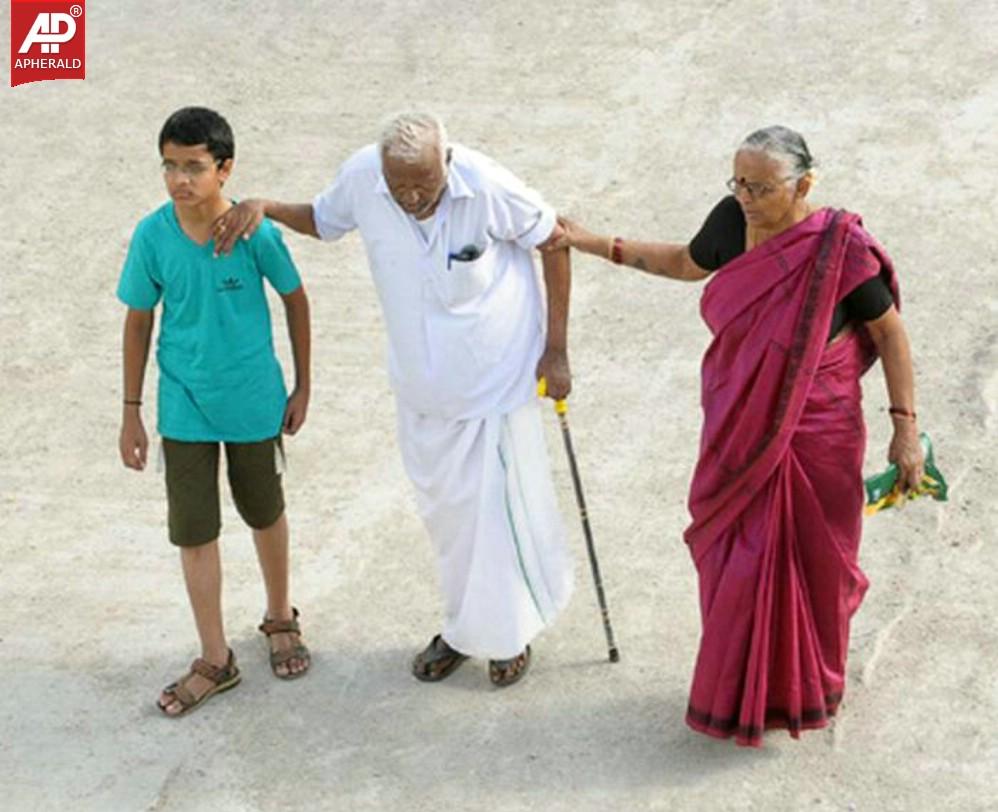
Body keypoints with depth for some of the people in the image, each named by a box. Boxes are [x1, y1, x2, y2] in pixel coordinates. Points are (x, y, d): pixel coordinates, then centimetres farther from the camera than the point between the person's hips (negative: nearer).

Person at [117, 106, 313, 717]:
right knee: (194, 533, 7)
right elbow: (139, 321, -3)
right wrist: (131, 413, 1)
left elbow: (295, 299, -3)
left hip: (254, 402, -1)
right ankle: (216, 661, 22)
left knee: (266, 514, 19)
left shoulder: (256, 233, -19)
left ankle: (281, 618, 44)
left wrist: (303, 386, 3)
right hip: (184, 408, 1)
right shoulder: (153, 236, -14)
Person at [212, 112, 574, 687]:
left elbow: (552, 240, -11)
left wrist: (556, 350, -8)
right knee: (443, 505, 17)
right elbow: (323, 220, 6)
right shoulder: (362, 177, -17)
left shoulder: (488, 187, -28)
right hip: (423, 382, 4)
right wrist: (263, 207, -14)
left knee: (500, 506, 5)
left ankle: (511, 632, 30)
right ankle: (467, 625, 39)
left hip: (498, 375, -4)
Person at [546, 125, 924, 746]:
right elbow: (687, 263, 12)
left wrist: (905, 428, -10)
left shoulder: (839, 252, -24)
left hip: (813, 437, -4)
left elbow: (891, 334, -11)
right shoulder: (732, 221, -10)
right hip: (737, 429, 5)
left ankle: (803, 690, 39)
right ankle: (744, 691, 38)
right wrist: (594, 244, 10)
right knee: (739, 559, 16)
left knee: (808, 560, 13)